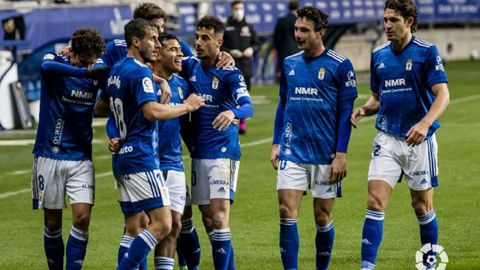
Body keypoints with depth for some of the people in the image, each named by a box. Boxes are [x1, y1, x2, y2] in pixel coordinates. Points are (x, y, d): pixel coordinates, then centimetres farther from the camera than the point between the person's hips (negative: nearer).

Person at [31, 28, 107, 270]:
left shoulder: (97, 70, -2)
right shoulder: (55, 62, -10)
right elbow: (47, 66, -33)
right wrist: (85, 71, -46)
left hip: (81, 158, 2)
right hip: (49, 156, -2)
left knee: (82, 217, -11)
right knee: (52, 222, 5)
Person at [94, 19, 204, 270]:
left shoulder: (117, 70, 15)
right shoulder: (140, 72, -13)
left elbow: (100, 108, 26)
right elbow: (152, 111, -24)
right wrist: (187, 106, -11)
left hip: (123, 156, 10)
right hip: (140, 157, -10)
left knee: (133, 229, 10)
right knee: (162, 224, -12)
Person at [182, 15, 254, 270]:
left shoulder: (229, 73, -11)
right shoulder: (191, 66, 4)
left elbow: (248, 107, -24)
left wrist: (232, 113, -48)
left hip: (222, 152, -6)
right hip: (198, 152, 6)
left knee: (219, 218, -13)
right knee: (208, 219, 7)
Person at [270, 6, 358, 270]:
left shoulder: (340, 65, -5)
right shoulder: (289, 64, 9)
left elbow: (346, 112, -5)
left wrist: (341, 154, -10)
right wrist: (276, 144, 10)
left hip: (325, 154, -3)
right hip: (292, 151, 3)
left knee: (323, 217, 4)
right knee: (286, 211, -8)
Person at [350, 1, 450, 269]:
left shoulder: (427, 52, -8)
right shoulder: (379, 55, 8)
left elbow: (443, 95, -14)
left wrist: (425, 123, -31)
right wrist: (364, 109, -4)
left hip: (419, 141, -3)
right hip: (387, 139, 3)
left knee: (422, 206, 8)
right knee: (376, 202, -10)